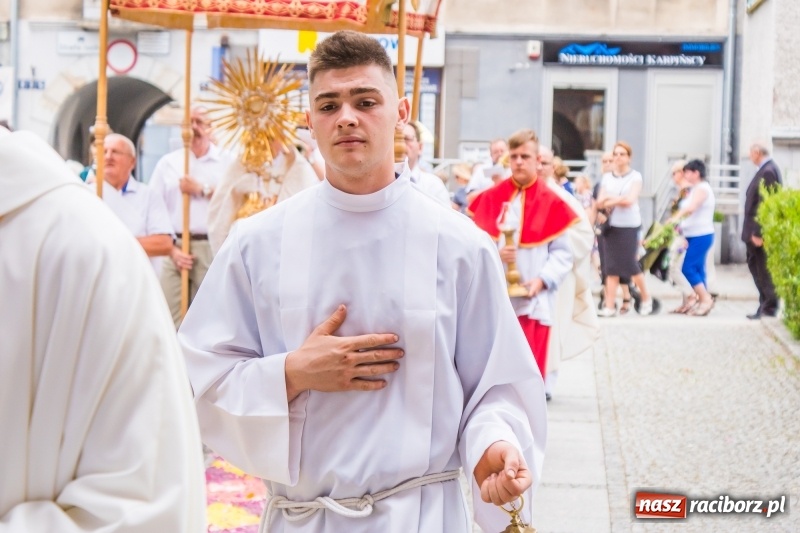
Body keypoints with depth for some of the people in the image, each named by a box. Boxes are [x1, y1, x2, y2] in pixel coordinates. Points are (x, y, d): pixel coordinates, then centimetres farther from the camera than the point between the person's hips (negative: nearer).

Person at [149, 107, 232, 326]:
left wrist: (202, 190, -6)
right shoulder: (167, 163, 11)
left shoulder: (226, 162, 7)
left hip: (211, 248, -1)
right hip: (174, 247, 1)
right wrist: (172, 249, -4)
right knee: (170, 316, -3)